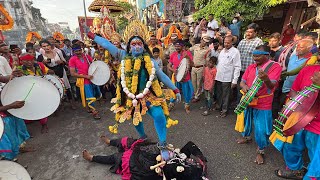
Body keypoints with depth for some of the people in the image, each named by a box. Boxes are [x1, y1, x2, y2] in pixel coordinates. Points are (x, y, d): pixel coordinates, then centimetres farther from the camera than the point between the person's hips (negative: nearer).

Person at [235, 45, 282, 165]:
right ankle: (246, 137, 50)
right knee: (245, 121, 23)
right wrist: (244, 86, -20)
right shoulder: (251, 67, 5)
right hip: (248, 101, 5)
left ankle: (260, 151, 22)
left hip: (263, 105, -5)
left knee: (261, 130, -2)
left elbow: (272, 85, -23)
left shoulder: (275, 66, -11)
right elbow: (242, 81, 4)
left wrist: (266, 79, -46)